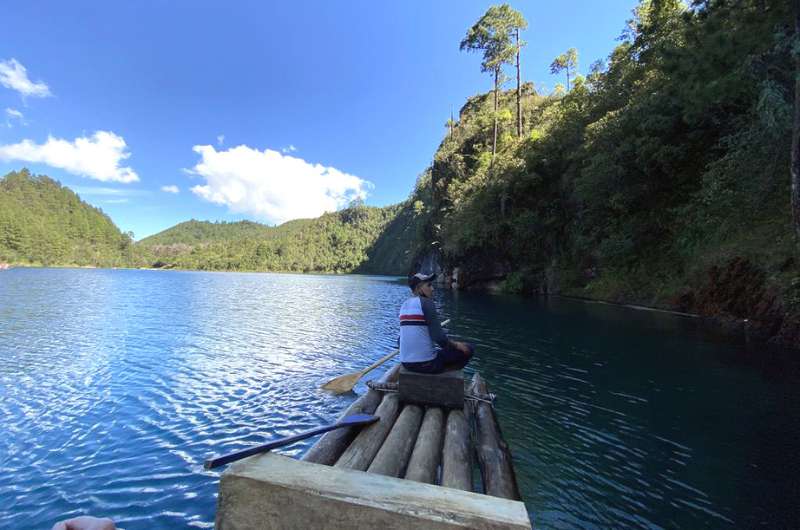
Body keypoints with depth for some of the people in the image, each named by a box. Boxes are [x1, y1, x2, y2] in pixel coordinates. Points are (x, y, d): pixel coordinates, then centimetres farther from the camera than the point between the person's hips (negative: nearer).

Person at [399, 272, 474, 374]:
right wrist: (456, 345, 0)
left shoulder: (404, 305, 9)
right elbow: (439, 337, -17)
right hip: (426, 363, -8)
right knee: (468, 349, 8)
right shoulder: (426, 302, -12)